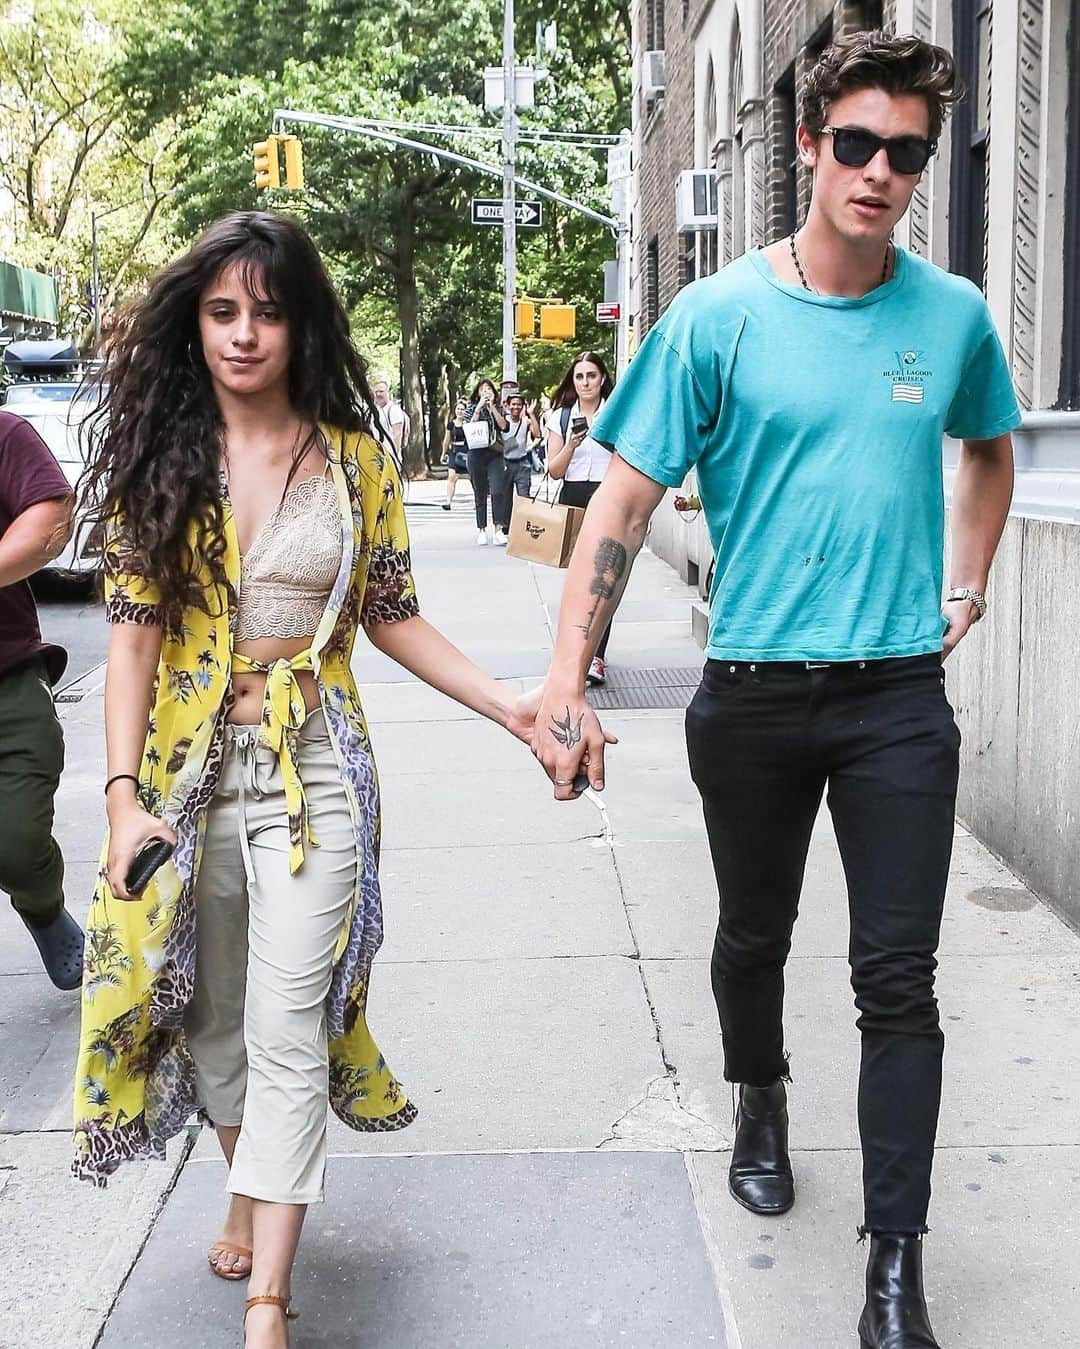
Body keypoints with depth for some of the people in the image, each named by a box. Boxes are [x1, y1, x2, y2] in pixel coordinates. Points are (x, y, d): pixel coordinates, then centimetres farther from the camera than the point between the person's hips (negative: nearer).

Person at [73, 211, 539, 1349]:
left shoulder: (355, 461, 1)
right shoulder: (159, 457, 1)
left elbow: (390, 619, 6)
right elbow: (133, 630, -3)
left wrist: (512, 708, -3)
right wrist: (123, 793, -11)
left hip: (311, 769, -2)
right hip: (187, 769, 2)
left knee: (288, 1030, -6)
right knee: (209, 1011, 15)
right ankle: (251, 1197, 41)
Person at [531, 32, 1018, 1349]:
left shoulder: (952, 313, 2)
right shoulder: (718, 316, -7)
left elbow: (990, 448, 23)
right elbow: (623, 502, -9)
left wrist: (967, 579, 11)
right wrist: (565, 686, -17)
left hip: (901, 697, 1)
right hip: (753, 695, -1)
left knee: (898, 979, 0)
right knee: (754, 936, 18)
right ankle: (759, 1101, 48)